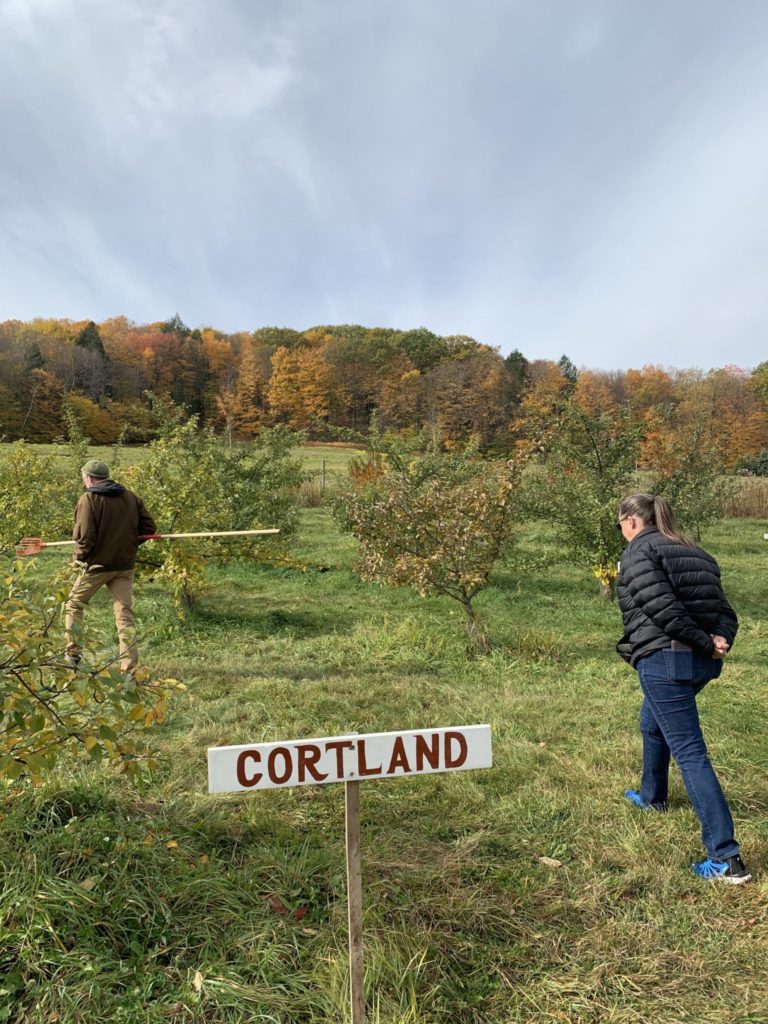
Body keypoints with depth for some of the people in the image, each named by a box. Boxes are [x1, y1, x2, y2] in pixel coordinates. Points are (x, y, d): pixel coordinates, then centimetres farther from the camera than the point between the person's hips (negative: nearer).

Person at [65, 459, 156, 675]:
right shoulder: (131, 497, 4)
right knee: (124, 612, 6)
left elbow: (84, 535, -17)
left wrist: (80, 556, 0)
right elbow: (149, 527, 4)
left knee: (74, 605, 17)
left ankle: (72, 655, 20)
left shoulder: (88, 499, -11)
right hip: (125, 564, 4)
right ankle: (129, 666, 6)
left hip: (97, 564, -4)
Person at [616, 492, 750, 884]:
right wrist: (719, 642, -5)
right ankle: (652, 796, 49)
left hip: (664, 659, -9)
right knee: (652, 721, 30)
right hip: (702, 661, 9)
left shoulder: (638, 552, -6)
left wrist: (704, 643, -11)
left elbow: (662, 607, -19)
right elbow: (725, 609, 10)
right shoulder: (695, 553, 18)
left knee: (689, 752, -5)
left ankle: (726, 858, -3)